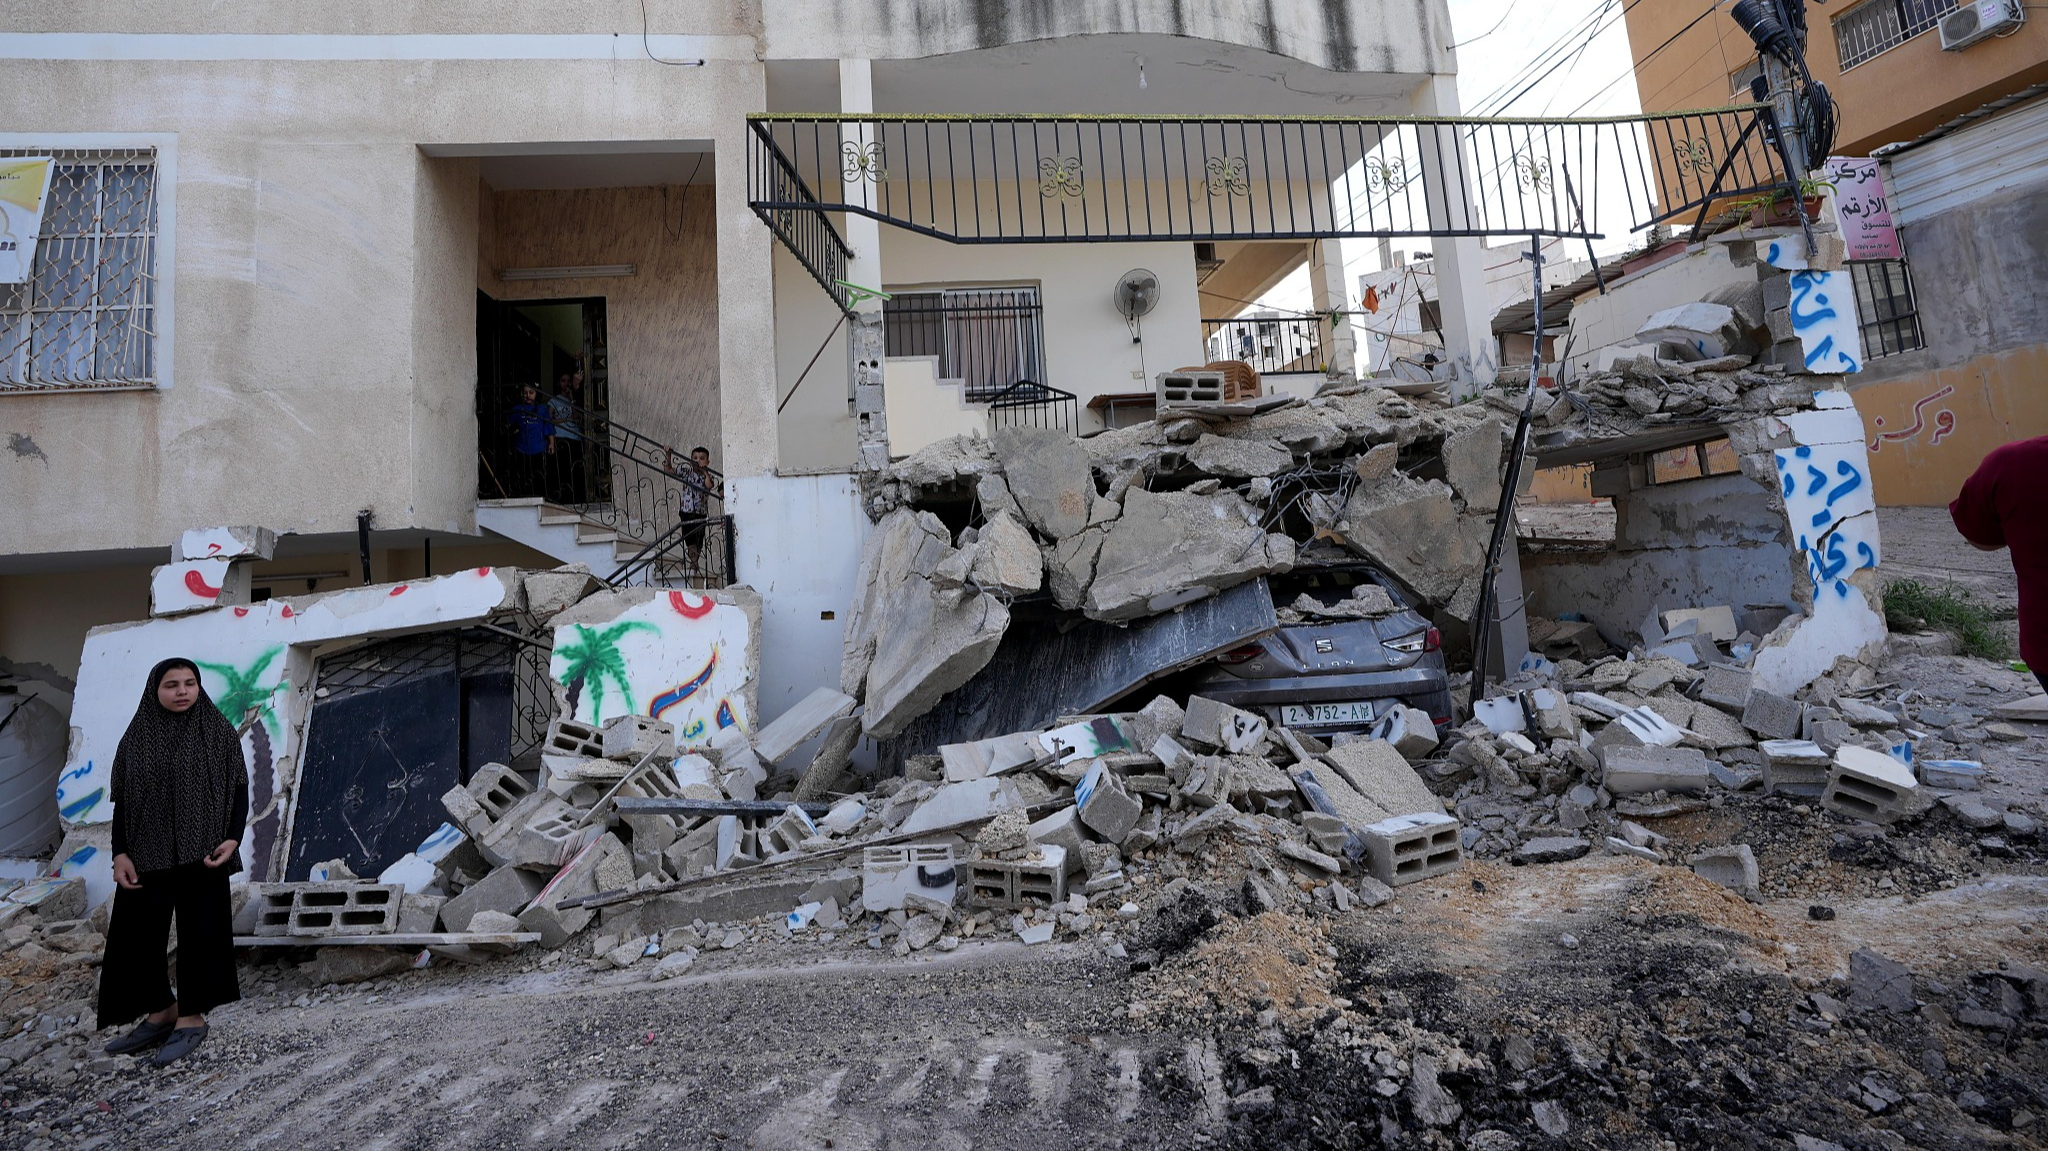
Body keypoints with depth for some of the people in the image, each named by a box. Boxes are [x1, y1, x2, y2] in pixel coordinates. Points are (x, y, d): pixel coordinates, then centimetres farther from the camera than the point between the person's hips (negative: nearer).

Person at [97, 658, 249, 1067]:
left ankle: (192, 1017, 13)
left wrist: (232, 838, -14)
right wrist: (120, 854, -4)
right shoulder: (137, 739, 6)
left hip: (200, 853, -3)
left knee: (198, 932, 1)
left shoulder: (219, 733, -1)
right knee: (136, 934, 7)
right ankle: (161, 1011, 25)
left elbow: (240, 790, -2)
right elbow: (122, 802, 7)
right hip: (146, 854, 3)